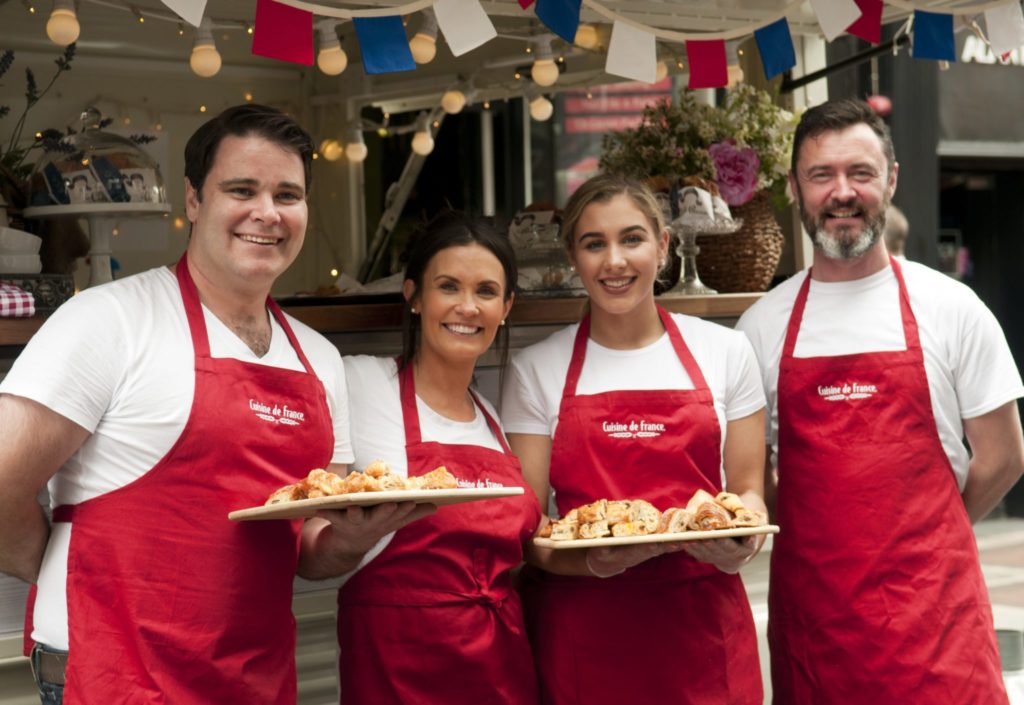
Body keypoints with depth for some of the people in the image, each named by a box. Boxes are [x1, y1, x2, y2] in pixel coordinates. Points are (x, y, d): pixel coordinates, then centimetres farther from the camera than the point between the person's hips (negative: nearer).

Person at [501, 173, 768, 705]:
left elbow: (747, 490, 9)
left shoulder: (725, 352, 4)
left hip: (703, 623, 1)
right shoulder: (536, 371, 2)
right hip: (583, 634, -1)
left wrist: (738, 543, -12)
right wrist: (591, 562, -19)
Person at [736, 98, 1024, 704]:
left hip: (932, 607, -2)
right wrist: (823, 540, 4)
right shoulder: (764, 324, 6)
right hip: (808, 603, 2)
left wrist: (920, 541, 9)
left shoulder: (951, 309, 0)